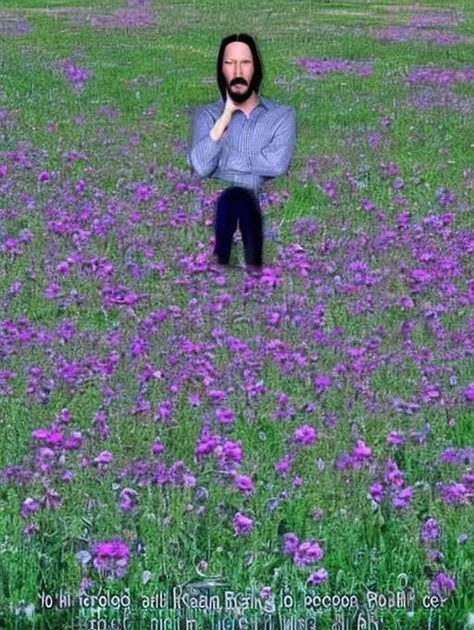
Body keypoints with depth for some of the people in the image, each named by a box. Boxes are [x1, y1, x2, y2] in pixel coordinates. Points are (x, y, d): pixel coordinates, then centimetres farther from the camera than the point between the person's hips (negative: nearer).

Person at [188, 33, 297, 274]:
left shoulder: (282, 114, 11)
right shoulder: (206, 115, 15)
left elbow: (277, 164, -8)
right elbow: (201, 167, -5)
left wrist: (225, 158, 1)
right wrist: (226, 116, -1)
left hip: (264, 204, 0)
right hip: (215, 203, 0)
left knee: (235, 198, -34)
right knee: (232, 198, -33)